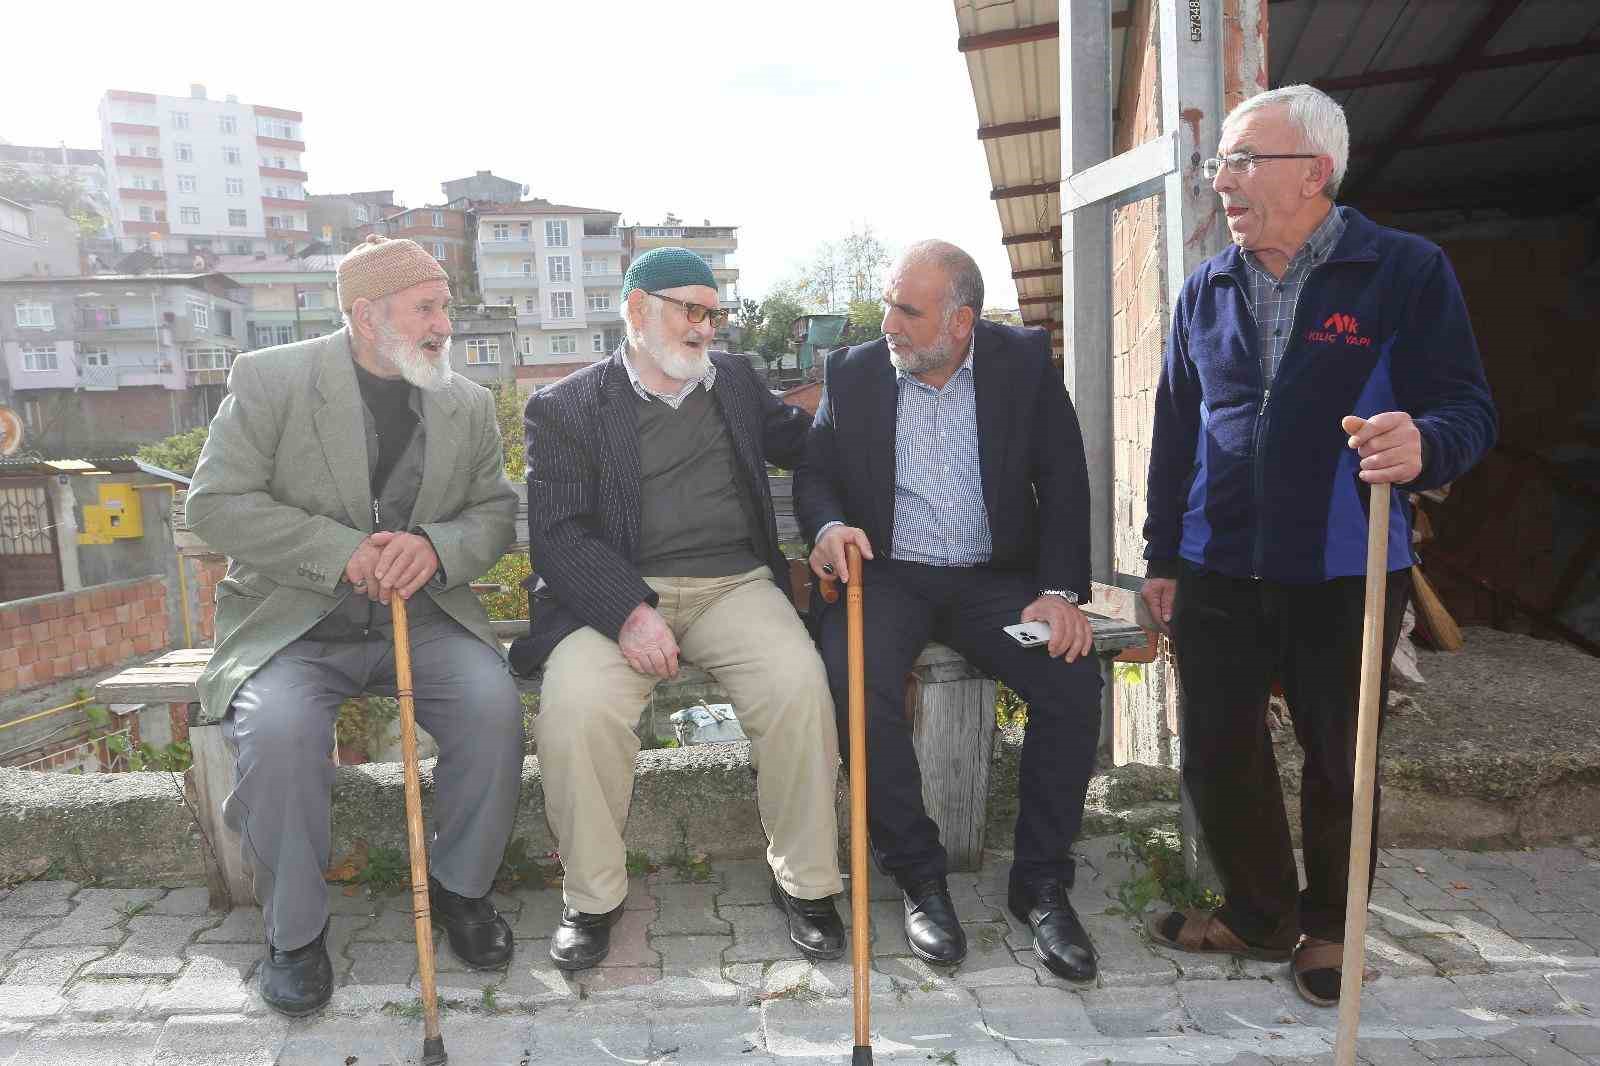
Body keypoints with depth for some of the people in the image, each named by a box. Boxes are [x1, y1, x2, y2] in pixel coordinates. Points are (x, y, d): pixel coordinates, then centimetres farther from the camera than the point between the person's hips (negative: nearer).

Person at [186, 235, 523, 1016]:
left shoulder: (469, 404, 7)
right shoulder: (268, 379, -3)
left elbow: (494, 512, 6)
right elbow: (216, 503, -8)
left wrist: (436, 546, -17)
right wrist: (343, 553, -20)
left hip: (423, 617, 2)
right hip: (292, 625, -2)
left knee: (493, 706, -23)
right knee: (276, 731, -30)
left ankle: (459, 886, 2)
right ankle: (294, 931, -5)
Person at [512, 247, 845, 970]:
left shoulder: (735, 378, 20)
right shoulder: (565, 407, 6)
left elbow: (796, 441, 36)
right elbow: (556, 535, -5)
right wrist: (628, 611, -21)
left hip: (735, 584, 3)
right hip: (618, 593, -2)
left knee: (799, 683, -26)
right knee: (575, 705, -29)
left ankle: (804, 880, -6)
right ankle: (593, 895, -4)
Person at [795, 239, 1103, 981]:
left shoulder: (1024, 361, 1)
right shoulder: (854, 371, 4)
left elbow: (1064, 482, -1)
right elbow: (814, 473, 6)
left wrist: (1060, 590, -14)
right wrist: (828, 526, -18)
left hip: (993, 577, 1)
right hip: (887, 575, 0)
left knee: (1074, 677, -25)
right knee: (859, 682, -30)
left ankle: (1041, 882, -5)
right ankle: (918, 876, -10)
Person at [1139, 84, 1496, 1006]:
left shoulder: (1407, 271, -5)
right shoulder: (1206, 290, 8)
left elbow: (1469, 409, -6)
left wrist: (1424, 444, -31)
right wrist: (1162, 556, 11)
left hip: (1345, 576, -3)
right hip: (1218, 575, 4)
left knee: (1340, 760, 11)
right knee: (1218, 754, 8)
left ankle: (1329, 924, 34)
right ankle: (1260, 914, 31)